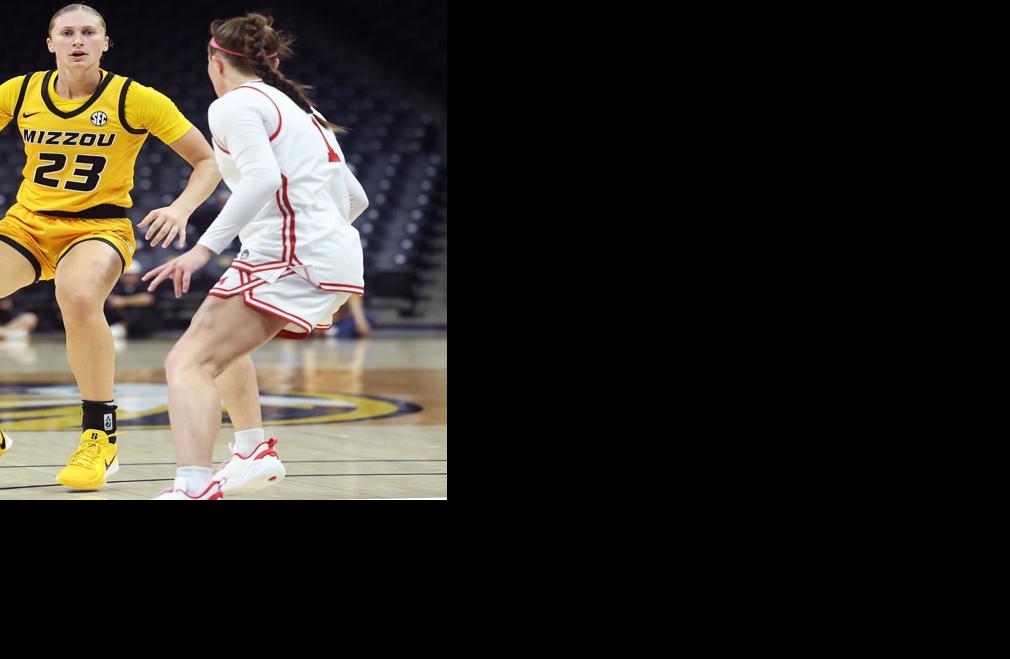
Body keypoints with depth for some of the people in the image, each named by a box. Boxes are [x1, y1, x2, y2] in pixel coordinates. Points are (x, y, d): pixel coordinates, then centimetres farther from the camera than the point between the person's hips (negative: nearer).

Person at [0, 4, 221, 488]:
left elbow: (209, 162, -5)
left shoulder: (135, 100, -10)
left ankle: (101, 437, -21)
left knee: (79, 298, -37)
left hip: (98, 226, -4)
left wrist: (181, 209, -22)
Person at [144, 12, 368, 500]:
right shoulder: (298, 107, 22)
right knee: (220, 334, 33)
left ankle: (193, 487, -40)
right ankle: (256, 452, 40)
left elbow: (263, 178, -22)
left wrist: (204, 248, -26)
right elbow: (354, 197, 23)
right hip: (336, 253, 9)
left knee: (189, 362, -18)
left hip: (289, 257, -9)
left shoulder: (233, 105, -3)